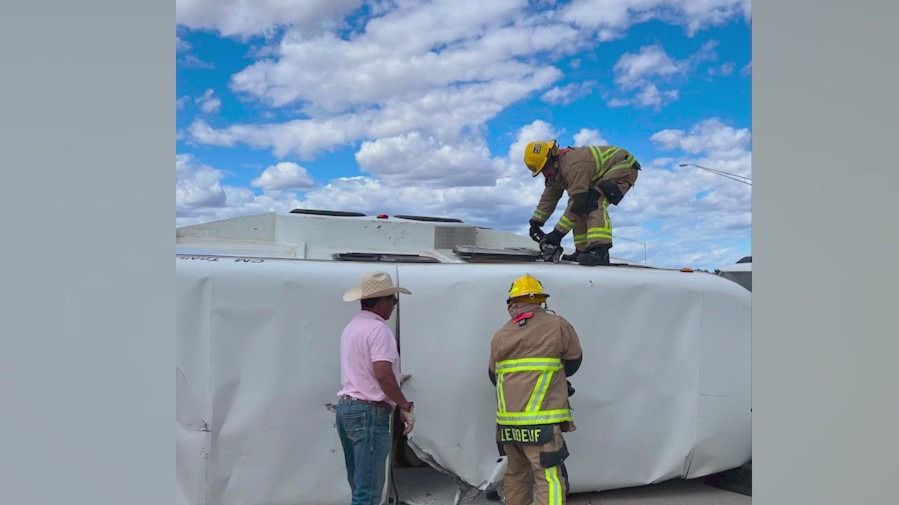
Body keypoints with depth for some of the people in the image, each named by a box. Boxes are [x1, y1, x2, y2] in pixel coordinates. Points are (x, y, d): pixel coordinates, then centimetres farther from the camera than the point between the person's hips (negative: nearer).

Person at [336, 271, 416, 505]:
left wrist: (395, 378, 39)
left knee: (359, 484, 17)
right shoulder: (378, 328, -13)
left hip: (346, 407, 10)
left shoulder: (352, 326, 16)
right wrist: (405, 407, -14)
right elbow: (382, 374, -23)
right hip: (369, 412, -10)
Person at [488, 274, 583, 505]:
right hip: (541, 423, -5)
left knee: (515, 473, 20)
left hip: (507, 422, 5)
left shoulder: (500, 336, 8)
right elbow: (574, 361, 8)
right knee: (550, 480, -6)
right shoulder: (557, 326, -4)